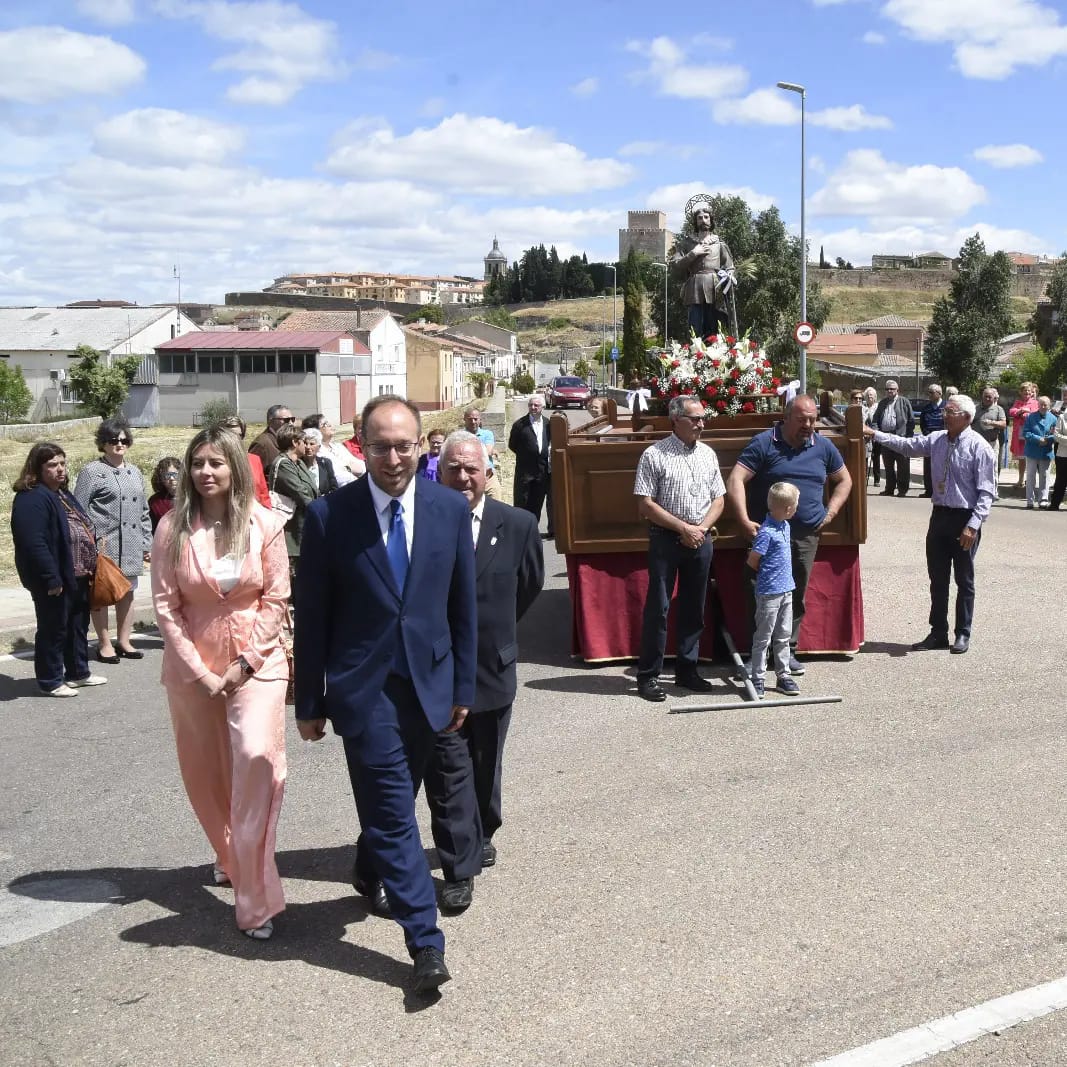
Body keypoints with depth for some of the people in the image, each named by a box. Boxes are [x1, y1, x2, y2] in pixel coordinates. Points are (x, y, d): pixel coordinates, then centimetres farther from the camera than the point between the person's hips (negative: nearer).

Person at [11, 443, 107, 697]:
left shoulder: (62, 494, 14)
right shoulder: (31, 499, -19)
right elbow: (35, 544, -26)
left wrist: (90, 566, 16)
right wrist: (51, 578, -26)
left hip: (77, 576, 10)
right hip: (56, 580, -10)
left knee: (78, 626, 19)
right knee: (54, 629, 2)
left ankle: (78, 673, 32)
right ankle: (50, 681, 14)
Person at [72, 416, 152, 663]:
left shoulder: (134, 473, 15)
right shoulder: (92, 472, -4)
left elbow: (144, 511, 18)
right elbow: (79, 510, -7)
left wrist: (147, 543, 14)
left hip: (131, 546, 6)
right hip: (103, 545, -6)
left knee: (127, 593, 12)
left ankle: (124, 641, 22)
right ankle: (104, 644, 11)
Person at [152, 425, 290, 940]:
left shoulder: (264, 524, -5)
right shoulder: (173, 528, -5)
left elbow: (276, 599, -3)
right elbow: (165, 605, -4)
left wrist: (243, 662, -10)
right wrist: (199, 671, -9)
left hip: (256, 661, -2)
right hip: (193, 666, 2)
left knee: (257, 757, -18)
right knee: (205, 771, 13)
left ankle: (256, 896, -11)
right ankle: (229, 855, 40)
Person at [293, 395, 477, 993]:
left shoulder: (451, 508, -1)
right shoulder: (330, 514, -9)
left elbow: (463, 604, 5)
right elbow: (312, 615, -3)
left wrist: (464, 686, 6)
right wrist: (309, 701, -1)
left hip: (428, 682, 3)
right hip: (363, 686, -3)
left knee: (393, 802, 18)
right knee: (393, 809, -5)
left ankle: (370, 875, 46)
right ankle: (426, 942, 1)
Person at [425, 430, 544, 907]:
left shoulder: (517, 524, -5)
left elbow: (530, 584, 12)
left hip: (493, 668, 3)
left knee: (485, 766, 19)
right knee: (449, 771, -1)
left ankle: (481, 836, 42)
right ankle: (460, 868, 7)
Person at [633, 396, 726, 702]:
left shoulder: (708, 454, 9)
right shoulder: (655, 455, -7)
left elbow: (718, 500, 12)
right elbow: (645, 505, -10)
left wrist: (701, 528, -5)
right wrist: (684, 528, -12)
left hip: (700, 540, 5)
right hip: (666, 539, -5)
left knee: (694, 608, 10)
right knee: (657, 608, -3)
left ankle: (687, 670, 21)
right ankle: (648, 676, 4)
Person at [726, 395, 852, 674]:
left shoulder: (823, 447, 10)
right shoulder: (764, 444, -5)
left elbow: (843, 480, 22)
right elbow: (736, 481, -12)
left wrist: (831, 511, 7)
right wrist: (745, 521, -21)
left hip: (807, 536, 4)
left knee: (796, 596, 10)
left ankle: (787, 650, 22)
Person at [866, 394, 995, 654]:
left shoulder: (979, 447, -13)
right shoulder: (937, 440, 4)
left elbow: (986, 491, -14)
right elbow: (906, 445, 12)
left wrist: (973, 525, -20)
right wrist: (875, 434, 4)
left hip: (965, 519, -6)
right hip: (940, 515, 6)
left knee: (964, 580, 7)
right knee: (937, 579, 11)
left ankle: (963, 634, 20)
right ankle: (938, 633, 21)